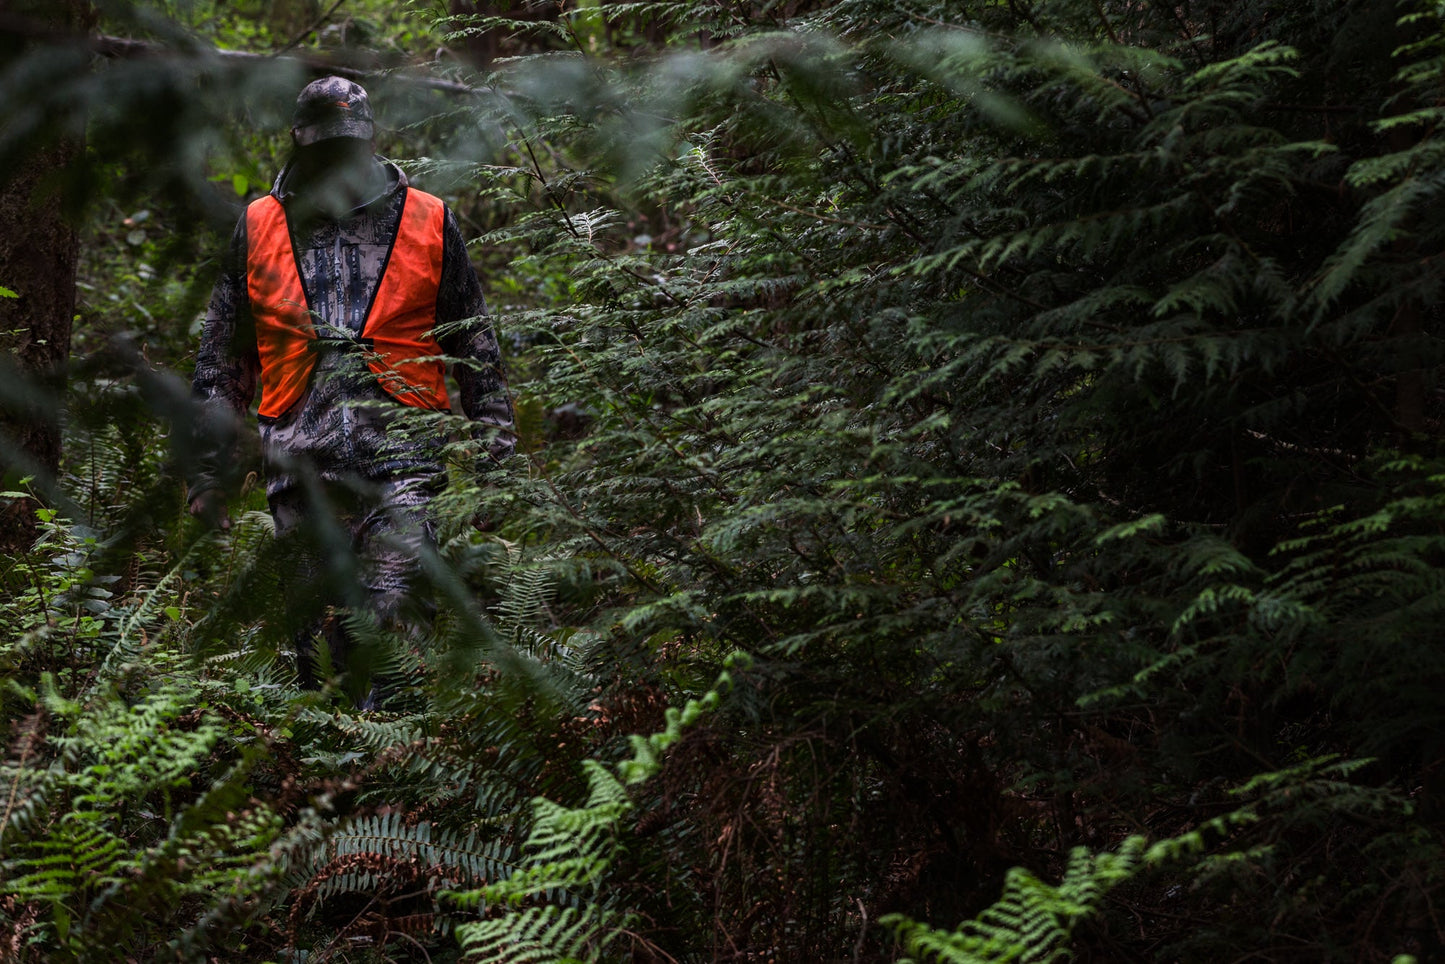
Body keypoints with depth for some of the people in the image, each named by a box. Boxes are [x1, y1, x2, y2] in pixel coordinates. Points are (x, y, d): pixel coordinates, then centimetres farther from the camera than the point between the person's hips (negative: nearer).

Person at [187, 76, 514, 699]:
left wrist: (494, 437, 9)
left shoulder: (429, 224, 10)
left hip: (400, 454, -2)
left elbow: (476, 347, 16)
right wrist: (209, 470, 14)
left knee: (393, 620, -17)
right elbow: (220, 361, 18)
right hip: (300, 466, 2)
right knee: (318, 633, 3)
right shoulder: (258, 228, 13)